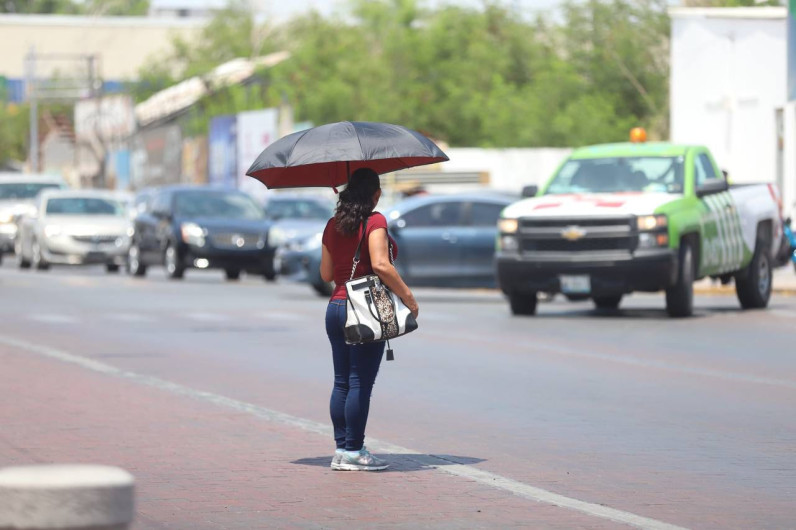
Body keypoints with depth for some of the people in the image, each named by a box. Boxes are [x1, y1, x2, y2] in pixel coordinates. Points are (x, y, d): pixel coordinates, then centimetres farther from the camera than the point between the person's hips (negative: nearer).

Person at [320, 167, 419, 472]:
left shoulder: (333, 225, 10)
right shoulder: (374, 221, -9)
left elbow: (326, 274, 14)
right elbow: (380, 265, -20)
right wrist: (408, 297, -14)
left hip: (336, 307, 7)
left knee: (342, 382, 9)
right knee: (360, 383, -4)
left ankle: (341, 449, 10)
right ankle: (353, 452, -3)